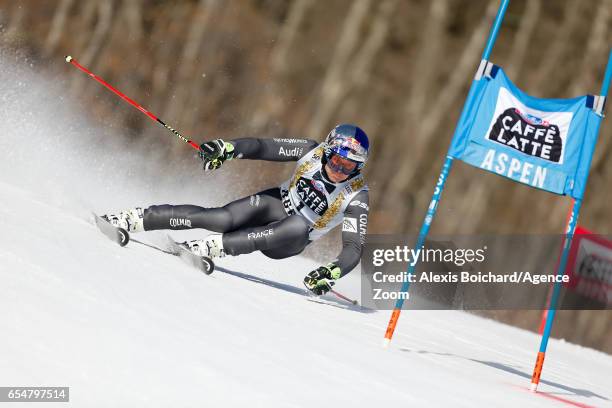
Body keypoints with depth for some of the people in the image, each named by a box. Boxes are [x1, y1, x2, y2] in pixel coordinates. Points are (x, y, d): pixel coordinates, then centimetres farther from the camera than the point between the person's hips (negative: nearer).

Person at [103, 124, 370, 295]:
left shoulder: (356, 196, -23)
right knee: (222, 219, -26)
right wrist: (227, 149, -33)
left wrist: (332, 273, -47)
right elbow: (263, 147, -14)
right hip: (275, 204, 2)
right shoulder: (313, 152, -15)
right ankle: (138, 219, -18)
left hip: (290, 242, -2)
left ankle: (215, 246, -42)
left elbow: (354, 248, -27)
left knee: (299, 227, -39)